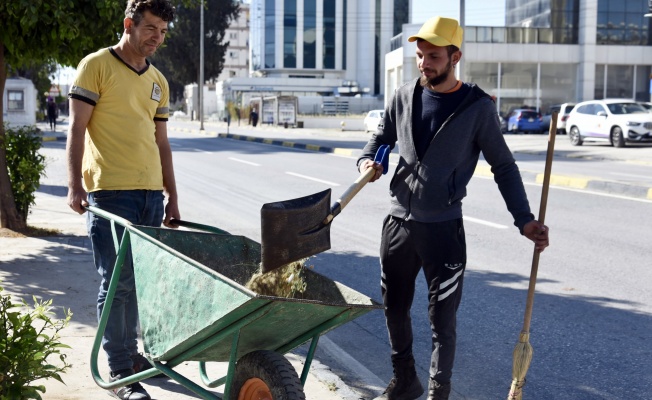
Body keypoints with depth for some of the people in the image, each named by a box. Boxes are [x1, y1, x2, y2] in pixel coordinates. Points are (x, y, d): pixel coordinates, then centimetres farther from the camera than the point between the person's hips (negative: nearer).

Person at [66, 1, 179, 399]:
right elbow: (77, 128, -6)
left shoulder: (158, 81, 17)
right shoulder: (97, 65, -1)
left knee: (139, 278, 11)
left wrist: (171, 196, 15)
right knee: (117, 281, -6)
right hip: (109, 191, -6)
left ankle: (129, 350, 26)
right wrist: (76, 184, -15)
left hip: (150, 193, 6)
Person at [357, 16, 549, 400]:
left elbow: (503, 166, -3)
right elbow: (381, 138, 17)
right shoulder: (404, 97, 3)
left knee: (442, 321, 1)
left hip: (443, 229, -4)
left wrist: (525, 219, -11)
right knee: (395, 309, 15)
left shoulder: (477, 106, -8)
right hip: (398, 224, 5)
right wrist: (368, 161, -6)